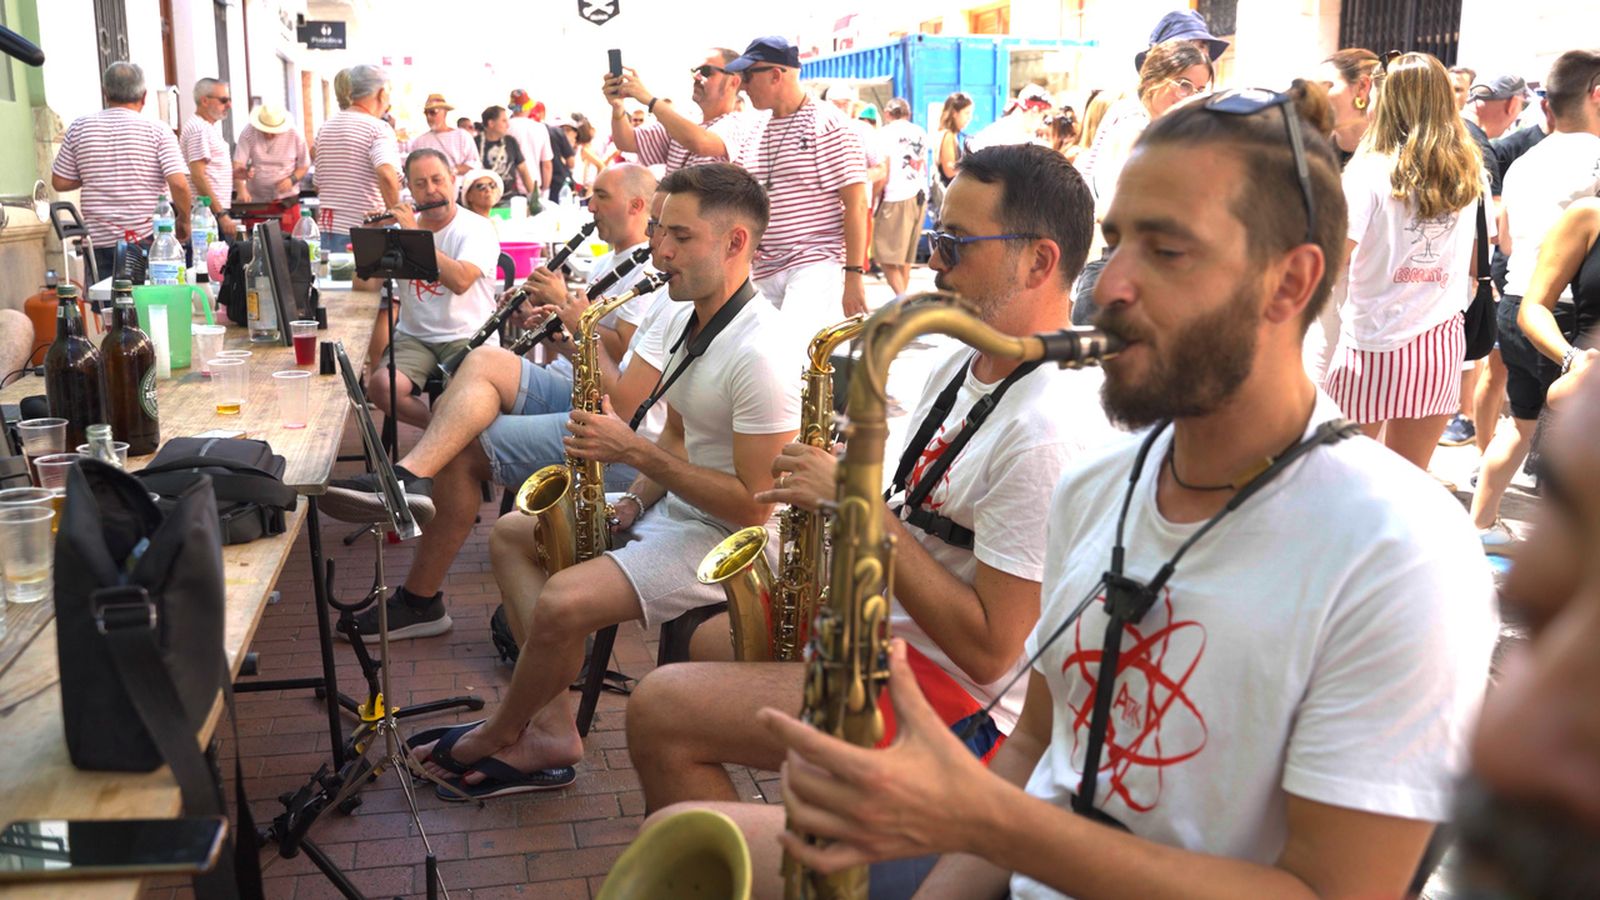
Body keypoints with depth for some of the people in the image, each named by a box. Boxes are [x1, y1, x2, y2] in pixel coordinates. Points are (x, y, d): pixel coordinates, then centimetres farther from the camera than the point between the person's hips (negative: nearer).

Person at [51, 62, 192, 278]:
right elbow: (179, 184, -14)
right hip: (150, 239, -2)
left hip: (100, 241, 2)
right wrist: (184, 221, 1)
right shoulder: (157, 130, -5)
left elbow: (60, 182, 7)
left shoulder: (79, 128, 3)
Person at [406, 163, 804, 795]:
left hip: (729, 538, -11)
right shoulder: (688, 320, 7)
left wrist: (634, 451, -23)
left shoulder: (761, 354, -25)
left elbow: (754, 505, -26)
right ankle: (551, 731, 0)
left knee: (562, 601, -27)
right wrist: (633, 504, -2)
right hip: (673, 509, 11)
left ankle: (499, 735, 6)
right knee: (510, 535, 10)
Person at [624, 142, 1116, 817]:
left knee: (659, 712, -15)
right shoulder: (966, 362, 6)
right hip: (888, 621, 10)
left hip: (965, 700, -10)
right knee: (709, 641, 26)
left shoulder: (1050, 431, -26)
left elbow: (991, 649, -27)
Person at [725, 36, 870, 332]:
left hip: (816, 266, -7)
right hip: (764, 272, 8)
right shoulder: (757, 135, 15)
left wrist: (854, 275, -16)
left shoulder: (829, 124, -7)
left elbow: (857, 203, -11)